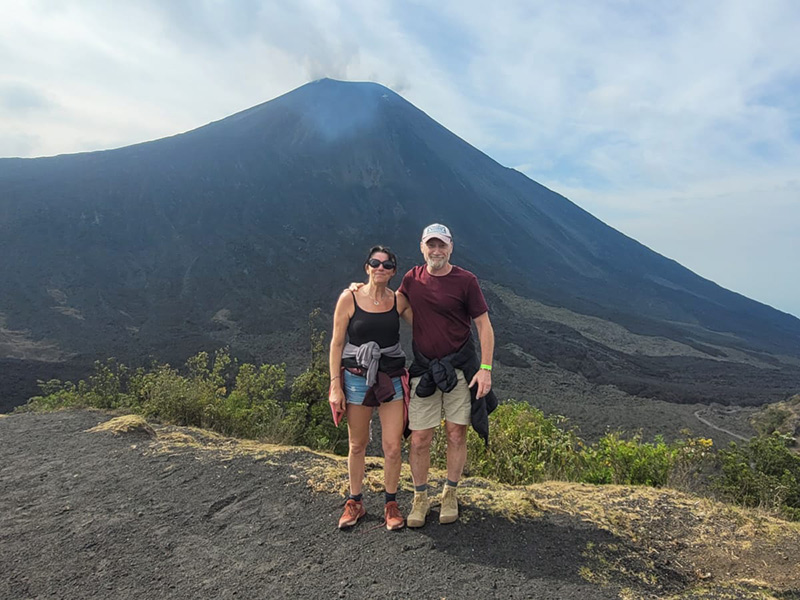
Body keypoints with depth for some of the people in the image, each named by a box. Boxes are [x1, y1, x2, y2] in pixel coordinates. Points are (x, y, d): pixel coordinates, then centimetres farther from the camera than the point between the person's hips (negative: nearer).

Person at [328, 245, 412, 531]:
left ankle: (391, 503, 23)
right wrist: (335, 385, -7)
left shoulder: (398, 301, 1)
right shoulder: (349, 298, -6)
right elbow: (337, 343, -4)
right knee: (357, 445, 12)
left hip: (392, 379, 2)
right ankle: (355, 502, 31)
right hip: (357, 379, -1)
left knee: (393, 447, 1)